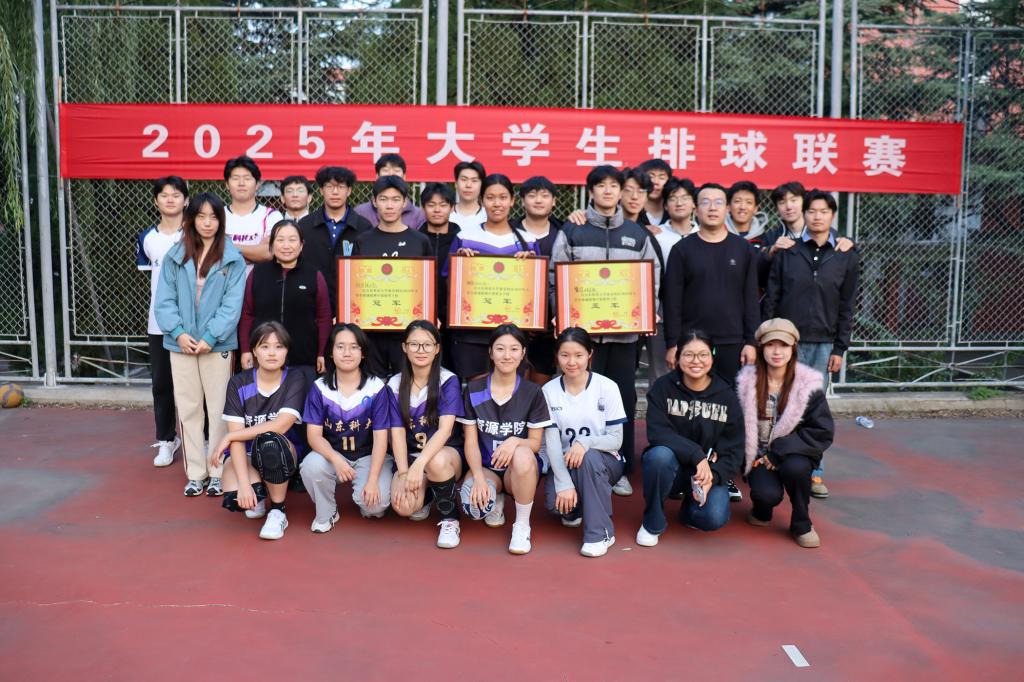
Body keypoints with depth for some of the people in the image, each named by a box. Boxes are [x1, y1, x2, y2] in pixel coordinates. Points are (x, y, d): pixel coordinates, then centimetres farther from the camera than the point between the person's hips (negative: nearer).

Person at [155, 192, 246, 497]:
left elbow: (232, 304, -7)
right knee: (188, 409, 8)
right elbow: (164, 299, 3)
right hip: (181, 343, 3)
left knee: (219, 409, 3)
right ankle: (195, 472, 17)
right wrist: (179, 332, -11)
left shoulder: (233, 259, -2)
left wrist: (210, 337, -15)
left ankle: (218, 472, 13)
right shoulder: (175, 256, 6)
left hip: (217, 344, -2)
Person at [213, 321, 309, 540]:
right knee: (235, 499, -30)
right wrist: (244, 483, -27)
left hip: (283, 455, -1)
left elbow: (280, 426, -22)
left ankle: (278, 512, -14)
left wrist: (229, 437, -18)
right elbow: (237, 435, -16)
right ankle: (259, 494, 10)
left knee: (270, 441, -37)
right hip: (246, 455, 2)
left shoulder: (295, 380, -11)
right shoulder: (239, 383, -7)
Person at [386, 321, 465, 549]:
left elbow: (445, 429, -22)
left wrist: (419, 464, -36)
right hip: (410, 455, 3)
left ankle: (450, 520, -12)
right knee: (403, 506, -26)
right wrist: (404, 474, -20)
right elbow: (397, 432, -5)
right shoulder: (395, 385, -1)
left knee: (436, 462, -39)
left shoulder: (448, 381, -11)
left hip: (446, 453, -2)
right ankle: (425, 496, 13)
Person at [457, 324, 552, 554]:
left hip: (521, 467, -1)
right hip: (485, 466, 1)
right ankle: (496, 500, 8)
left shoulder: (532, 392, -5)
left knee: (522, 454, -38)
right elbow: (471, 441, -2)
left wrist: (515, 442, -28)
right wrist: (479, 477, -20)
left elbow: (535, 443, -4)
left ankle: (522, 524, -15)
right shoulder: (474, 389, -2)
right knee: (475, 506, -32)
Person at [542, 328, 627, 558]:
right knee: (556, 502, -29)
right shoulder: (549, 390, -5)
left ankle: (600, 532, -20)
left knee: (589, 457, -37)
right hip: (564, 463, 2)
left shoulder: (607, 387, -11)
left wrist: (585, 442, -33)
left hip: (604, 462, -1)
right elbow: (551, 441, -11)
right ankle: (574, 509, 11)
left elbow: (616, 439, -12)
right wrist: (564, 483, -23)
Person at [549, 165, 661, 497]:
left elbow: (653, 278, 13)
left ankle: (620, 469, 17)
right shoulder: (572, 232, 5)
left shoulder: (638, 234, 12)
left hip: (625, 329, 2)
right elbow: (555, 276, 3)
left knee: (623, 397, 6)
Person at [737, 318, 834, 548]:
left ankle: (801, 524, -6)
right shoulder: (746, 382, -5)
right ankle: (761, 510, 12)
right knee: (768, 494, -29)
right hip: (759, 457, 0)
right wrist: (756, 458, -11)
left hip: (793, 457, 0)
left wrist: (778, 452, -18)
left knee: (795, 467, -35)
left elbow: (822, 432, -11)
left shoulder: (808, 384, -9)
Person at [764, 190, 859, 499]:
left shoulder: (847, 256, 5)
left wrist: (840, 349, 2)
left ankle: (813, 471, 16)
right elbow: (771, 298, 2)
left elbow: (847, 307, 5)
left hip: (823, 343, 1)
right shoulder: (787, 251, 2)